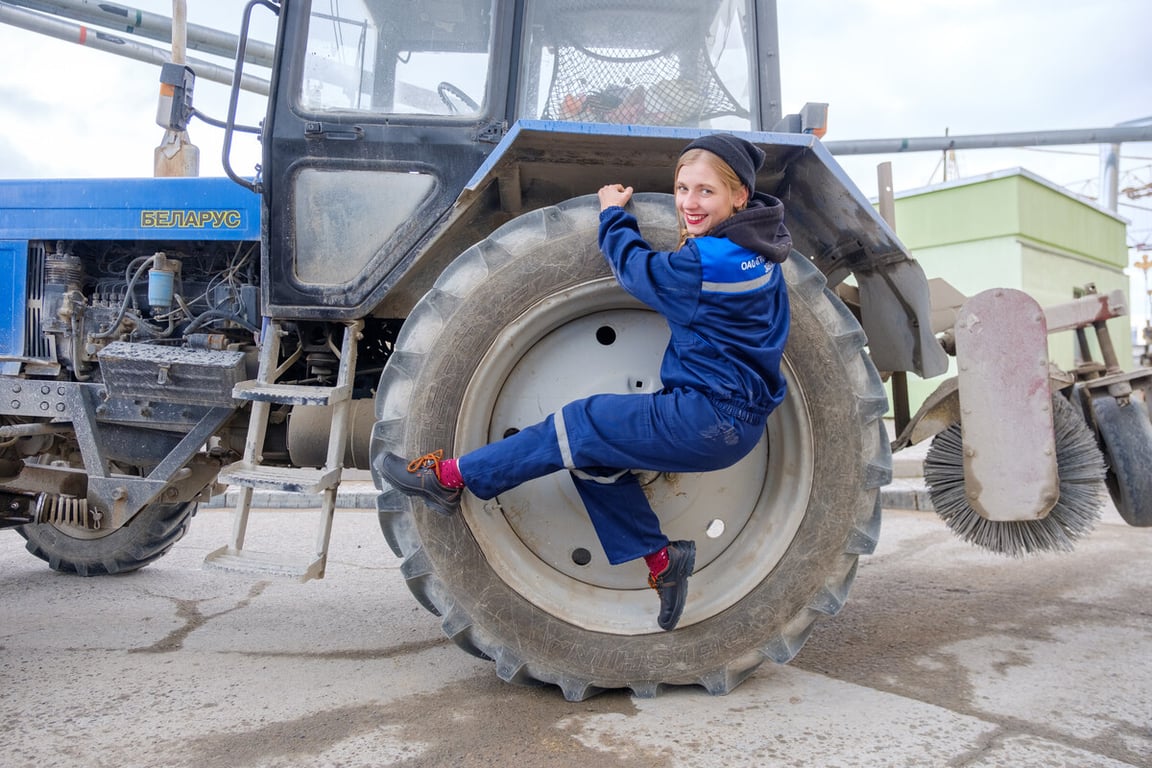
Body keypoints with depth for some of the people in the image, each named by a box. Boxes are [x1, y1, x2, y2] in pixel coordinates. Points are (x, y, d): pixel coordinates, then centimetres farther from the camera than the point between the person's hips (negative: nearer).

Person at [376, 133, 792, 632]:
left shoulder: (712, 260, -20)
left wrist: (613, 215, 10)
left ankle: (452, 478, 1)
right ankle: (659, 558, 12)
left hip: (708, 418, -9)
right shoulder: (751, 249, 9)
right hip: (732, 422, 9)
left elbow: (637, 270, -5)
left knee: (579, 428, -7)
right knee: (592, 456, 11)